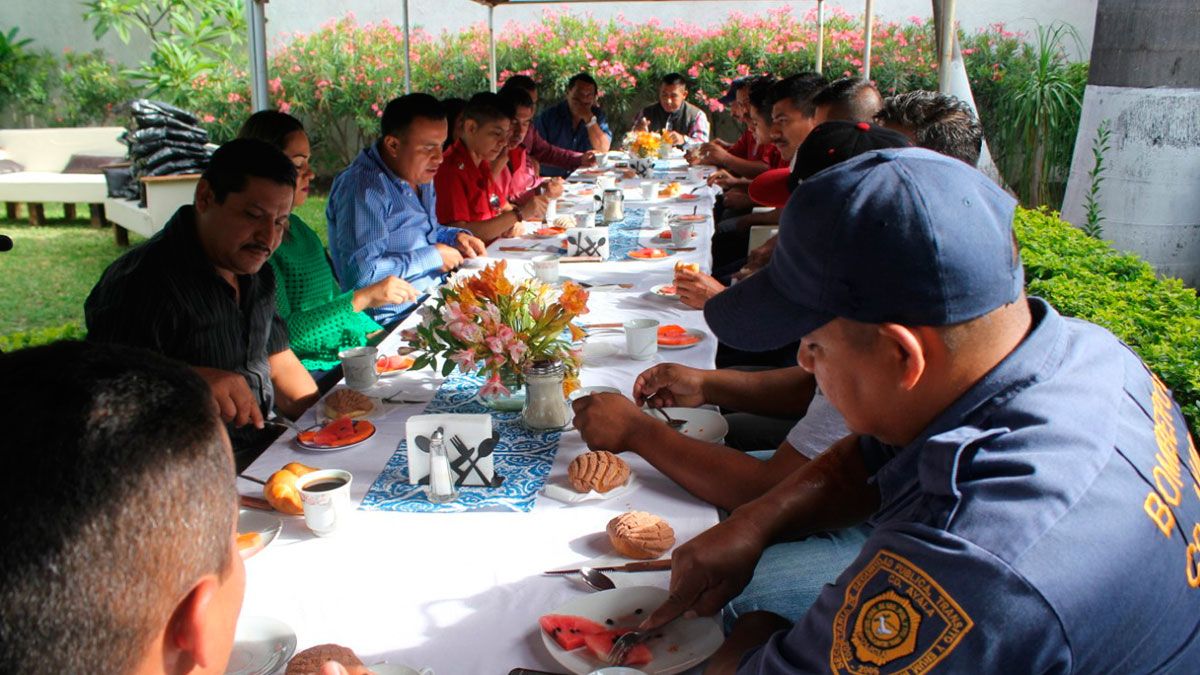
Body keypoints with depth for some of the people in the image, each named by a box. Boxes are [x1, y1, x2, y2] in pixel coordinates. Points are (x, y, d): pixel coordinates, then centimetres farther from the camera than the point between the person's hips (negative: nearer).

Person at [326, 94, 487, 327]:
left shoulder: (418, 175, 11)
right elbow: (361, 273, -27)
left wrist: (456, 236, 6)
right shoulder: (362, 188, -19)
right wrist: (433, 257, -18)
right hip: (398, 316, -9)